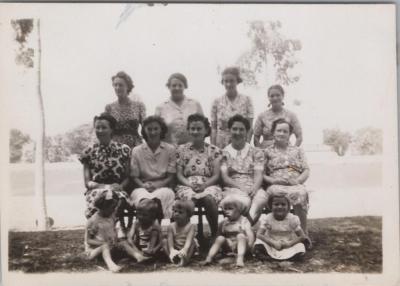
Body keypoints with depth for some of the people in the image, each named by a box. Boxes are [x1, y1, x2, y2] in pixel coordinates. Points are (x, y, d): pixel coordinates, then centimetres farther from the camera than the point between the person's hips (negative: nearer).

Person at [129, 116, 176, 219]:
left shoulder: (170, 149, 9)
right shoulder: (136, 151, 10)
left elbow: (171, 176, 5)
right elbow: (134, 176, 8)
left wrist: (157, 185, -15)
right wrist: (144, 185, -15)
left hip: (163, 186, 0)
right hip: (142, 187, 0)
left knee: (165, 194, -37)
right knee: (142, 197, -37)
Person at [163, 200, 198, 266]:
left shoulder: (191, 226, -10)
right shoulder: (171, 226, -2)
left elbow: (189, 240, -25)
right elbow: (170, 239, -17)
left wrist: (184, 250, -46)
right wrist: (172, 250, -39)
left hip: (186, 250, -2)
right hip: (175, 250, 2)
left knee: (193, 242, -26)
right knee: (165, 241, -16)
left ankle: (185, 259, -43)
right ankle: (173, 257, -36)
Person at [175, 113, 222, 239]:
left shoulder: (214, 150, 10)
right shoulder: (181, 149, 11)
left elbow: (216, 175, 3)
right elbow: (179, 174, 6)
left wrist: (204, 185, -16)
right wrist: (191, 185, -13)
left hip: (209, 185, 0)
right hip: (187, 185, 0)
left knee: (209, 199, -36)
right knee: (189, 198, -37)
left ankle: (215, 235, -22)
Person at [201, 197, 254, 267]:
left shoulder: (244, 221, -5)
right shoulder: (223, 223, 6)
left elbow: (250, 234, -16)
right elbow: (219, 234, 7)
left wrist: (250, 245, -29)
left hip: (241, 246, -3)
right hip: (228, 247, 3)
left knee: (241, 236, -30)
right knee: (220, 238, -21)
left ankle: (240, 258, -45)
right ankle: (209, 258, -27)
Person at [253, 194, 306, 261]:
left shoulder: (293, 219, -9)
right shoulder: (267, 219, -11)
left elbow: (302, 236, -9)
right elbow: (259, 234, -20)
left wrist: (290, 243, -23)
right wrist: (273, 243, -30)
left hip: (287, 245, 2)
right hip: (271, 244, -2)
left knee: (300, 249, -30)